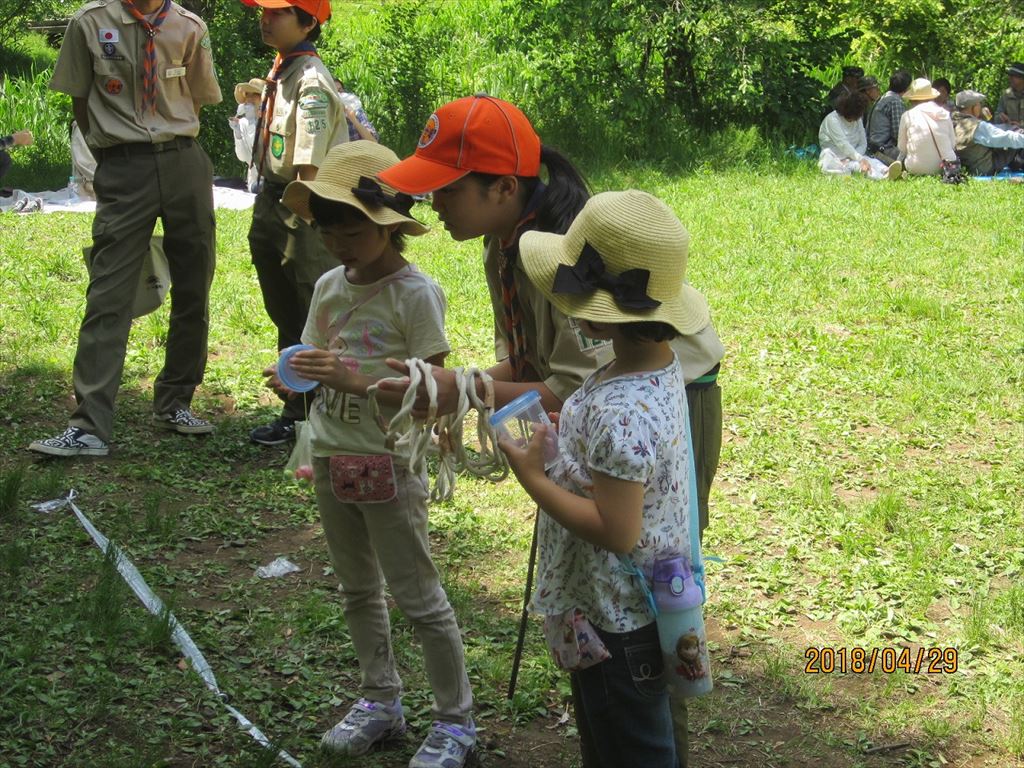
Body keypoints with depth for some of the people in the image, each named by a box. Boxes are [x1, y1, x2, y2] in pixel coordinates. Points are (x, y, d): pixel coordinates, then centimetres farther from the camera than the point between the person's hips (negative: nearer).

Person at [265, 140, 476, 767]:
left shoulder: (415, 293, -16)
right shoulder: (330, 287, 4)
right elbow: (322, 366, 12)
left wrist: (354, 380, -29)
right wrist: (298, 377, -11)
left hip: (389, 464, -7)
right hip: (332, 459, 7)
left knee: (417, 596, 1)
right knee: (358, 590, 18)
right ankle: (382, 703, 33)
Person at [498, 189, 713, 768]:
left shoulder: (618, 412, -33)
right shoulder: (660, 364, -2)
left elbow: (616, 531, -31)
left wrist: (533, 478, -21)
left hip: (617, 624, -9)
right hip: (640, 607, 9)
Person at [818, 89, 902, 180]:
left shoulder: (857, 121, 11)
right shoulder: (832, 119, -12)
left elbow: (863, 144, 7)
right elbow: (843, 144, -23)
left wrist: (849, 159, -13)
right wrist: (860, 159, -32)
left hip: (852, 158, 6)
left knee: (872, 161, -25)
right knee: (855, 165, -37)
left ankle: (886, 172, -60)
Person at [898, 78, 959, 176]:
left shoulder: (908, 116, -2)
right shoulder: (945, 114, 4)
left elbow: (902, 148, 5)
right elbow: (953, 144, 9)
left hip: (917, 169, -2)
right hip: (941, 168, 3)